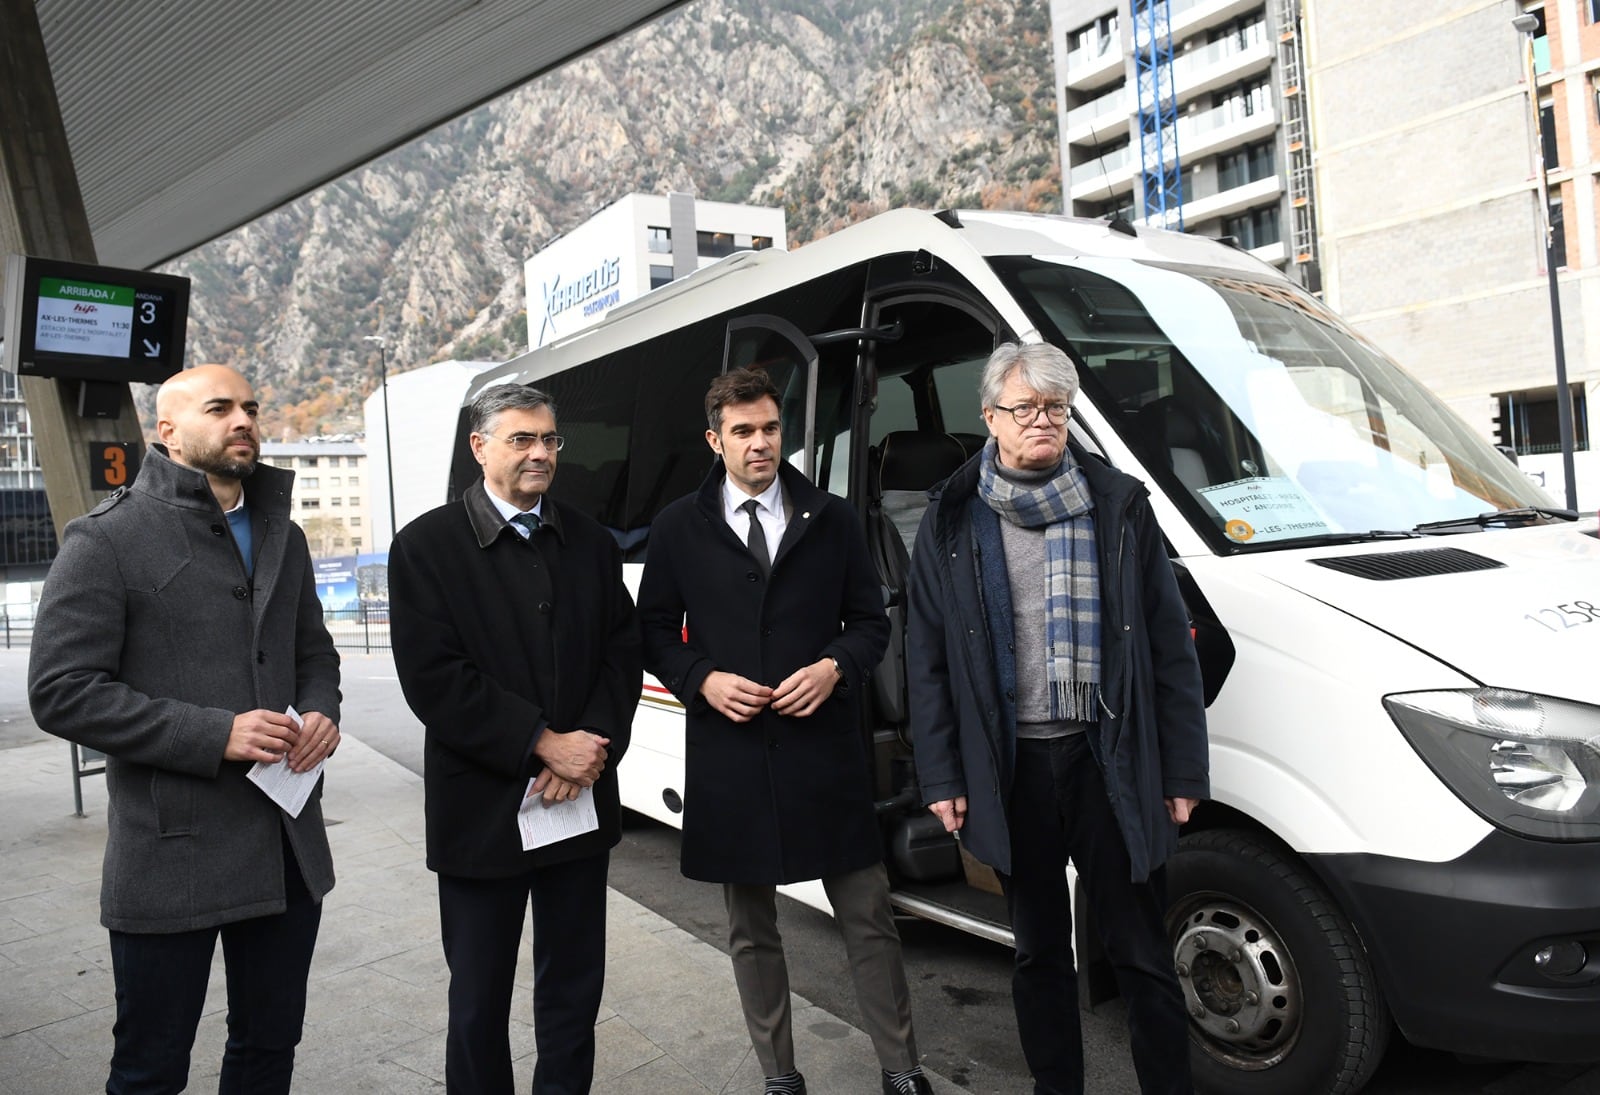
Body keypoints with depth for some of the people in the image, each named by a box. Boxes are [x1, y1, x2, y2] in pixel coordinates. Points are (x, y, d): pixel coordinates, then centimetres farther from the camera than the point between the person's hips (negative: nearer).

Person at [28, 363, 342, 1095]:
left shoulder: (282, 537, 11)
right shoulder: (107, 539, -8)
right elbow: (62, 691, -12)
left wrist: (321, 712, -3)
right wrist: (215, 734, -19)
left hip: (290, 847, 6)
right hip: (172, 854, -5)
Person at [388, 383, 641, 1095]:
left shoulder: (590, 542, 7)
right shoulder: (426, 546, -6)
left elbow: (623, 654, 4)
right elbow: (433, 681, -14)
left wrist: (592, 747, -11)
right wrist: (545, 743, -17)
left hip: (582, 804, 4)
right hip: (482, 812, -3)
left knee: (574, 987, 16)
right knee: (479, 1000, 13)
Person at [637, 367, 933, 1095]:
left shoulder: (832, 519, 5)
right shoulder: (678, 529, 3)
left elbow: (870, 620, 8)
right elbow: (655, 633, 7)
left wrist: (836, 668, -11)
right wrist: (702, 680, -10)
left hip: (825, 751, 0)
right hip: (728, 759, 1)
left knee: (868, 920, 8)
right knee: (752, 932, 14)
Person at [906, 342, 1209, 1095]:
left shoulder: (1119, 505, 1)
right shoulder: (953, 521, 1)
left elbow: (1171, 648, 2)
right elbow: (925, 659, 2)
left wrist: (1184, 770, -1)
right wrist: (940, 776, -3)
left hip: (1110, 762, 0)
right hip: (1011, 766, 1)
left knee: (1141, 951, 9)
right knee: (1039, 953, 16)